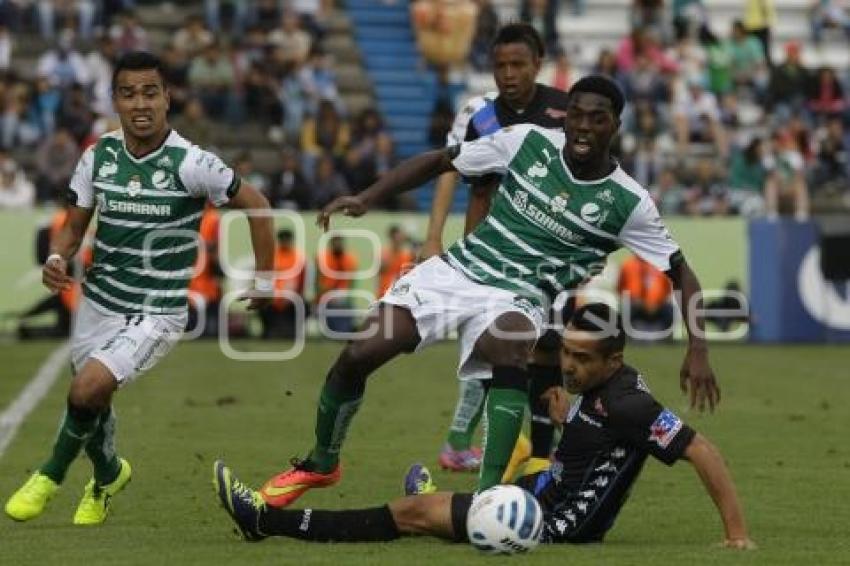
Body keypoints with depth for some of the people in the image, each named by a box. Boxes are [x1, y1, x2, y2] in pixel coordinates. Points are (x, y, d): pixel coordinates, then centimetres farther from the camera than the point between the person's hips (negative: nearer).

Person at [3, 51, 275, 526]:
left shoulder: (191, 163, -16)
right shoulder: (99, 156, -3)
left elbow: (255, 206, -5)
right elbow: (76, 224, 8)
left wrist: (264, 282, 0)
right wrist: (57, 258, -14)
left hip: (157, 312, -5)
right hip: (99, 302, 5)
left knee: (87, 389, -23)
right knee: (94, 405, 15)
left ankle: (52, 474, 5)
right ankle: (108, 477, 48)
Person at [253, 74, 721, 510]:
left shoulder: (627, 203, -7)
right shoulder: (528, 142, -2)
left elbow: (680, 273, 0)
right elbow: (440, 162, 7)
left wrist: (697, 349, -12)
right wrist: (367, 198, -4)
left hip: (517, 298, -2)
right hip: (456, 270, 3)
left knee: (509, 344, -39)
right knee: (357, 355, -9)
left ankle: (489, 493, -39)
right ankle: (321, 463, 20)